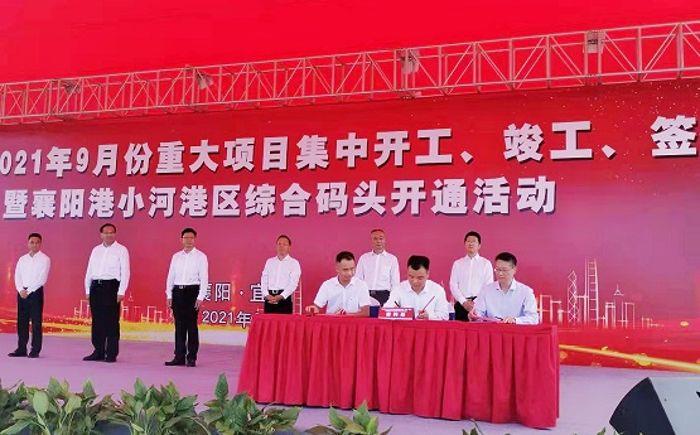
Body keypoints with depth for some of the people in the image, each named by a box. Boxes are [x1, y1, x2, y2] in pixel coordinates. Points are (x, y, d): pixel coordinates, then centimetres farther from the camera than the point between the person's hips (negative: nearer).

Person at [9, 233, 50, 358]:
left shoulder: (44, 259, -2)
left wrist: (28, 291, -13)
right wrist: (21, 290, -7)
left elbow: (42, 279, -9)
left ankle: (35, 350, 0)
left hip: (36, 292, -5)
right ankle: (21, 349, 12)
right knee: (21, 322, 5)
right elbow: (17, 276, 8)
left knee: (36, 323, -4)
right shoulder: (22, 259, 14)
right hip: (22, 293, 5)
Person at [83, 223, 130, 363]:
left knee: (111, 322, -3)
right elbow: (89, 271, 17)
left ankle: (111, 354, 3)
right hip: (96, 287, 5)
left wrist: (121, 292, -12)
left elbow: (125, 272, -5)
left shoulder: (121, 250, 0)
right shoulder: (96, 250, 15)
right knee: (97, 321, 8)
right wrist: (88, 290, 11)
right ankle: (98, 352, 17)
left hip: (111, 286, -5)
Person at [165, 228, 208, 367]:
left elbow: (204, 278, -4)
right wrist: (169, 295, 5)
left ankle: (191, 358, 5)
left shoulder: (200, 256, 1)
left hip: (192, 291, -4)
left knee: (191, 325, -1)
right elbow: (170, 276, 13)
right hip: (177, 292, 4)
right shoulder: (176, 256, 12)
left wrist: (200, 297, -11)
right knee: (179, 326, 6)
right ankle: (179, 357, 12)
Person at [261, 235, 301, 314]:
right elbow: (264, 280, 9)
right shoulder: (269, 261, 16)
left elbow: (293, 284, -6)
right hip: (269, 299, 3)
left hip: (285, 298, -3)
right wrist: (267, 295, -8)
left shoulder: (294, 263, 4)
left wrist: (280, 297, -18)